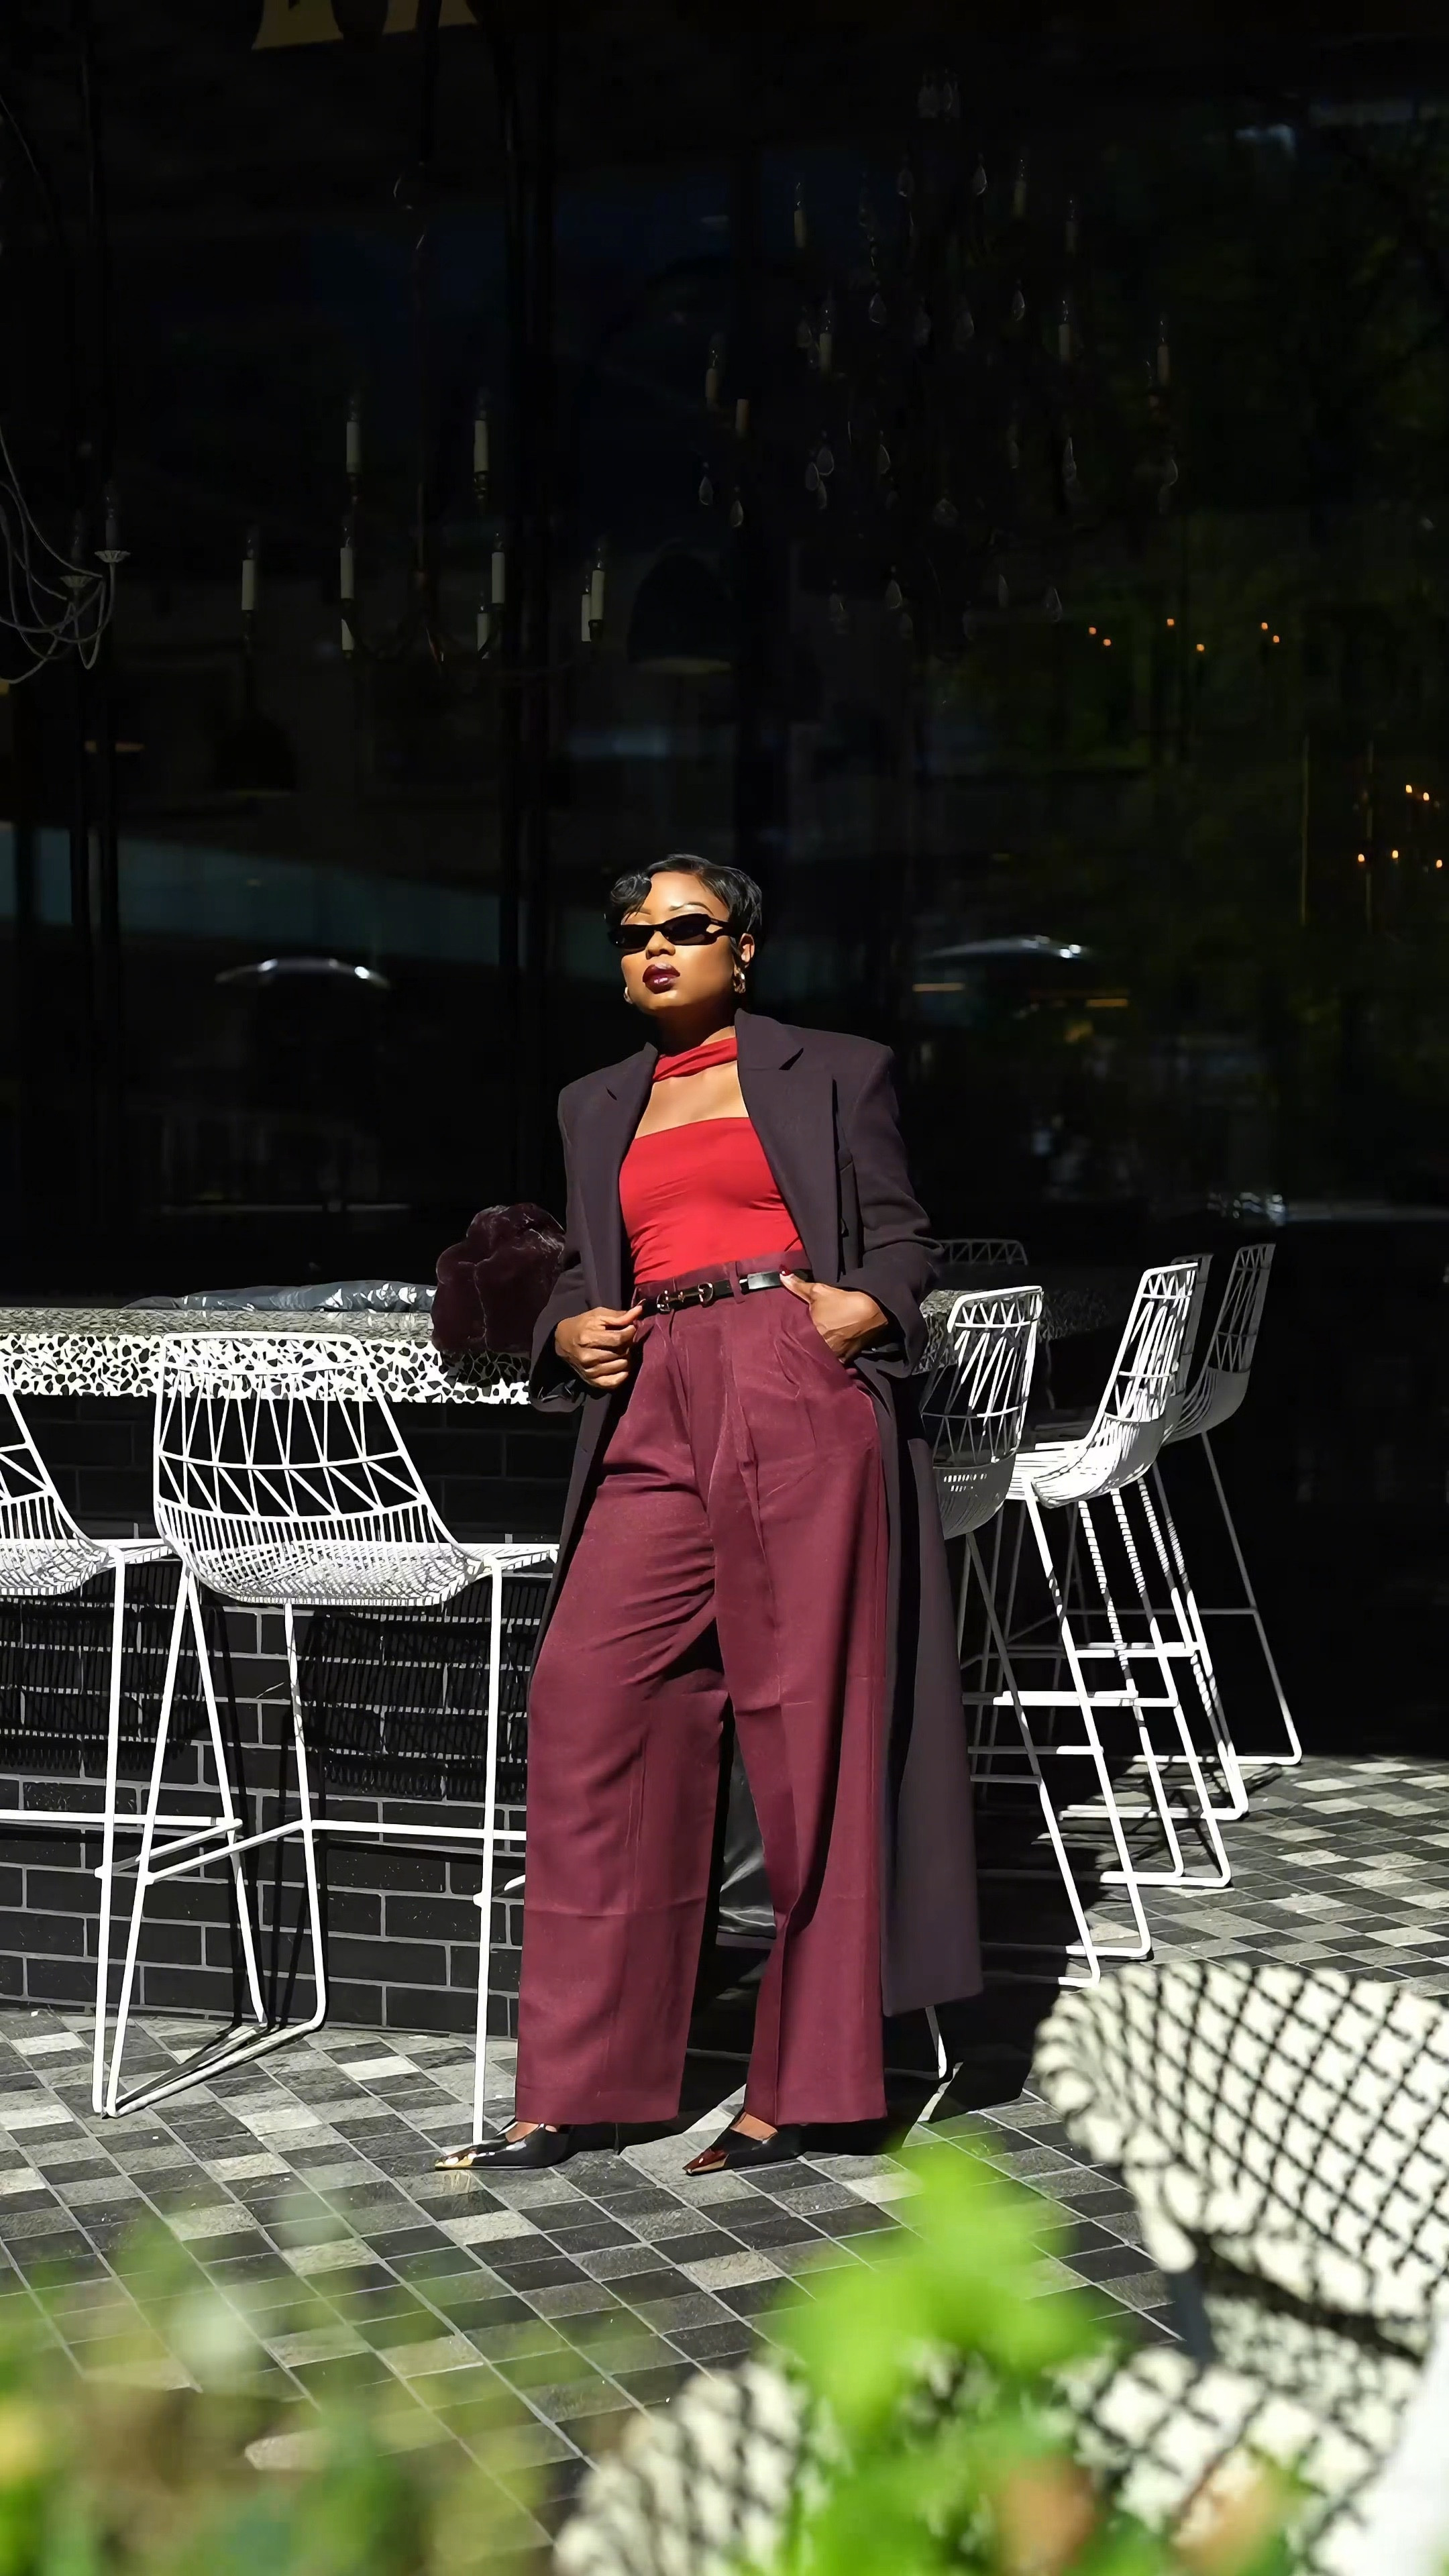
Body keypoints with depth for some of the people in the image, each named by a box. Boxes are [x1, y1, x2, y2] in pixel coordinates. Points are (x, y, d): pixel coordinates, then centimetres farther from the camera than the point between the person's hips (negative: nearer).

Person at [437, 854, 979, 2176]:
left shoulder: (835, 1072, 13)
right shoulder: (596, 1108, 24)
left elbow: (898, 1234, 10)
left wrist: (871, 1305, -10)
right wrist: (569, 1333, 5)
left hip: (800, 1401, -4)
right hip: (656, 1417, 4)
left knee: (806, 1722, -6)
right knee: (588, 1700, -7)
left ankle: (802, 2085, 2)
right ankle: (576, 2088, 0)